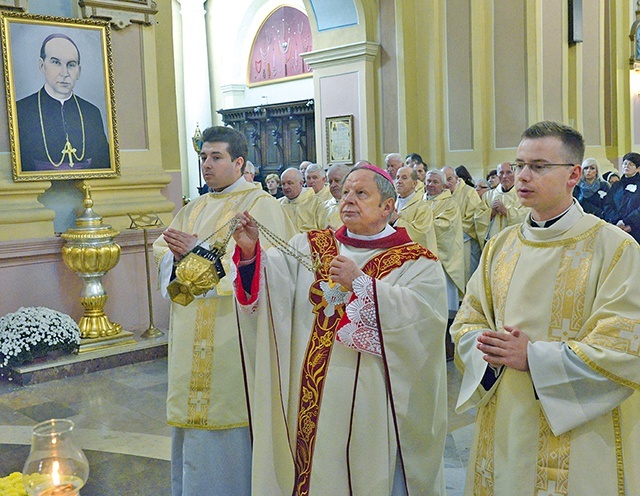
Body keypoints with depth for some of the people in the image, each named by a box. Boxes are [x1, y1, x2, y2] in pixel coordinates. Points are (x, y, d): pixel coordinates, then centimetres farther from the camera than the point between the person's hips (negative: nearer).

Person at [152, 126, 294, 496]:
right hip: (191, 332, 7)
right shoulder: (194, 209, 18)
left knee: (229, 413, -2)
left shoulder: (260, 204, -4)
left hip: (232, 329, -7)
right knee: (195, 410, 13)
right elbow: (162, 251, 12)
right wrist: (179, 256, -11)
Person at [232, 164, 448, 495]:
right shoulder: (308, 248, 9)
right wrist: (250, 251, -25)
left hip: (373, 406, -2)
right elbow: (269, 286, -7)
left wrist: (359, 283, -22)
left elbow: (420, 316, -18)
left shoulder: (417, 263, -1)